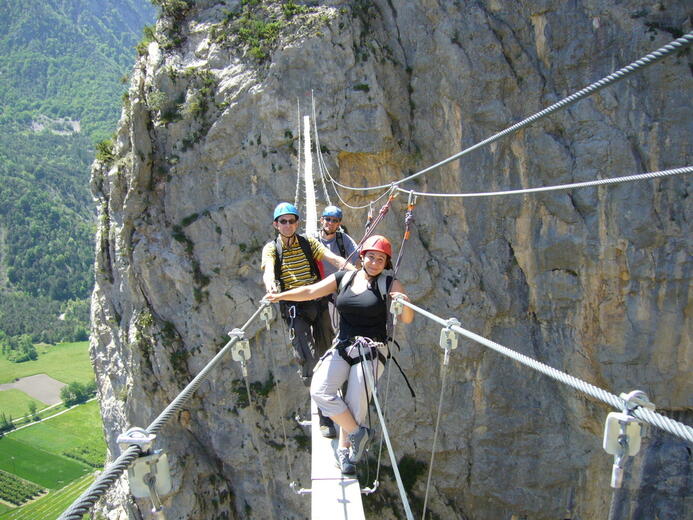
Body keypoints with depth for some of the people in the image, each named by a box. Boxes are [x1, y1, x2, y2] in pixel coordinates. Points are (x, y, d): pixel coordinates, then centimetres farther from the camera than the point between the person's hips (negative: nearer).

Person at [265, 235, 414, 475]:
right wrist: (281, 295, -12)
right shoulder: (343, 278, 6)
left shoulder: (389, 284, -3)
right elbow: (311, 291, 1)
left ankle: (344, 448, 22)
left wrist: (404, 304, -30)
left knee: (356, 403, -4)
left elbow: (407, 319, -8)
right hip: (342, 347, 3)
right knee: (319, 390, -13)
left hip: (372, 351, -3)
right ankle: (357, 433, 6)